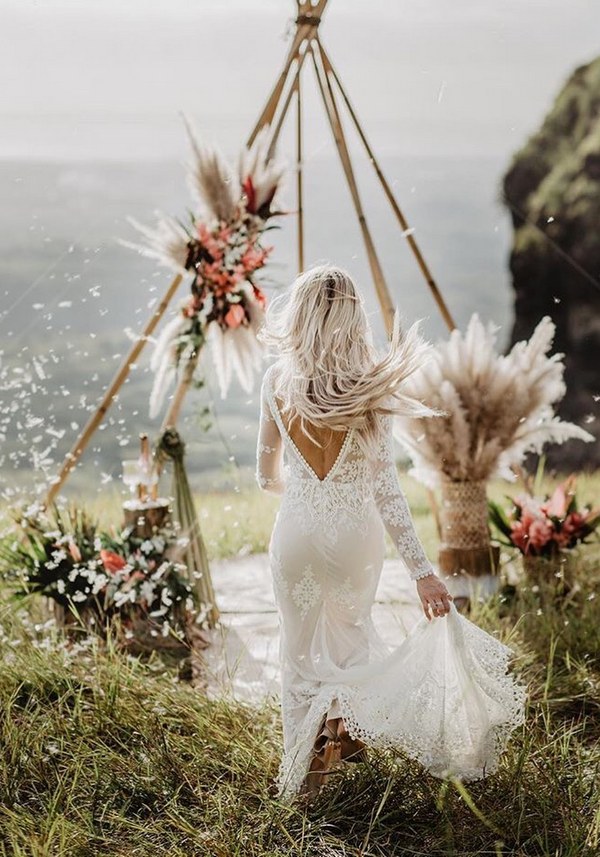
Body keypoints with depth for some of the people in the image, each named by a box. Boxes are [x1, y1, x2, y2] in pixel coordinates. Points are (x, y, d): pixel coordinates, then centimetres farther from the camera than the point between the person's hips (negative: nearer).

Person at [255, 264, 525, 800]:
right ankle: (347, 714, 10)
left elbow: (267, 475, 4)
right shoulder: (368, 386, -14)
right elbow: (385, 487, -17)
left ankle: (303, 774, 18)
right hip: (356, 534, 0)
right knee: (351, 627, 29)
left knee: (300, 650, 15)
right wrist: (422, 570, -16)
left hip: (298, 531, 0)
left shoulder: (277, 381, -8)